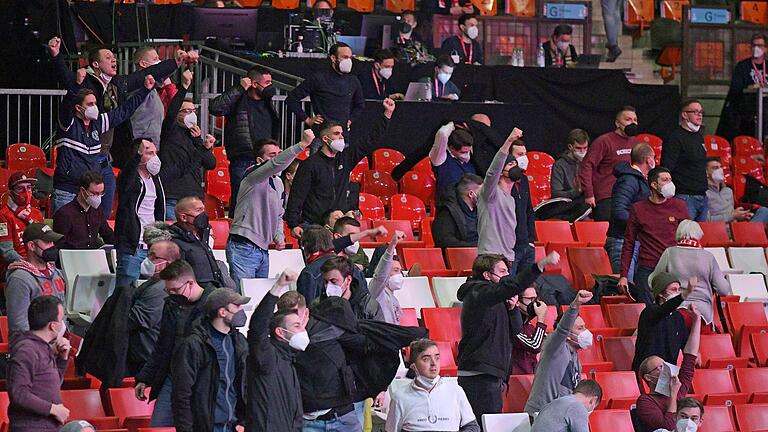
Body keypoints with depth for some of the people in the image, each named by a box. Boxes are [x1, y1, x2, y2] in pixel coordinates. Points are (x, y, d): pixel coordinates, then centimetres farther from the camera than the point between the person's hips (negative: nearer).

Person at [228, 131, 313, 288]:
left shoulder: (278, 183, 17)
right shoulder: (254, 176, -10)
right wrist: (302, 145, -39)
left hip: (263, 250, 9)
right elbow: (276, 165, -30)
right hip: (243, 249, -9)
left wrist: (279, 237, 8)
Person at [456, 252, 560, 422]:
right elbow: (510, 286, -29)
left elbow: (514, 332, 21)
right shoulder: (479, 293, -11)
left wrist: (512, 308, 3)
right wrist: (541, 265, -35)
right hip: (480, 377, -10)